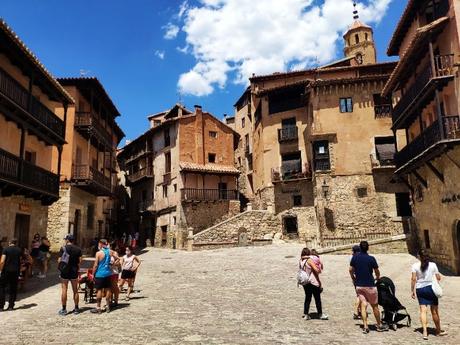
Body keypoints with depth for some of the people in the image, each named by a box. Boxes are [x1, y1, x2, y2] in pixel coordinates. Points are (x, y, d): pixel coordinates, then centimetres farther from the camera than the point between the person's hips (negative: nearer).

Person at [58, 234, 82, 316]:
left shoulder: (63, 248, -8)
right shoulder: (78, 249, 1)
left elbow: (59, 260, -10)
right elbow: (80, 261, 1)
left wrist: (59, 268, 7)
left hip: (65, 271, -3)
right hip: (74, 272, 3)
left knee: (64, 290, 3)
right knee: (75, 290, 11)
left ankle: (64, 309, 5)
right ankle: (76, 308, 17)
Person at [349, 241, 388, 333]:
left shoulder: (354, 258, -1)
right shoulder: (371, 259, -11)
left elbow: (351, 270, 2)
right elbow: (377, 272, -2)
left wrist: (353, 279, 18)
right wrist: (378, 277, 19)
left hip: (359, 285, 3)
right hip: (369, 285, -3)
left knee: (363, 305, 5)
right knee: (374, 306, 11)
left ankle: (365, 326, 1)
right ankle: (379, 325, 23)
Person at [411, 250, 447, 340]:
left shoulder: (415, 266, -5)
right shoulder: (433, 265, -3)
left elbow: (413, 279, -7)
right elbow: (438, 278, 0)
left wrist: (412, 291, 0)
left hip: (420, 289, 0)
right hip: (431, 288, 0)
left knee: (423, 310, 0)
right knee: (434, 311, 11)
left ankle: (425, 332, -11)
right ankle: (438, 331, 28)